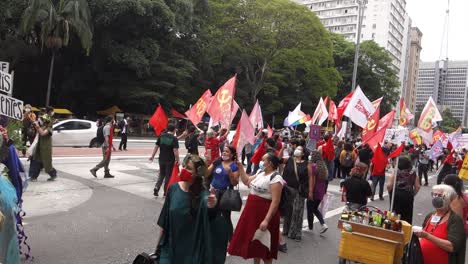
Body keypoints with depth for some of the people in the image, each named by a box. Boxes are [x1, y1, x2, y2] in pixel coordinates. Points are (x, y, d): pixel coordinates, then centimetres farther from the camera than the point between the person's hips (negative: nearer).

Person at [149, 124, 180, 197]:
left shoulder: (161, 136, 3)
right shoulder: (174, 138, -11)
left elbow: (156, 146, 5)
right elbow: (175, 150, -17)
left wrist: (152, 156, 13)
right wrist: (177, 159, -9)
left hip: (161, 159, 4)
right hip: (170, 160, -4)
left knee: (161, 174, 19)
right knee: (168, 176, 9)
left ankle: (156, 188, 0)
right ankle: (166, 192, 16)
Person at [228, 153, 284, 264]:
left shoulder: (275, 178, -19)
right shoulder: (261, 173, 8)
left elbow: (275, 201, -24)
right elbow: (247, 181, 20)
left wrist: (267, 220, -29)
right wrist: (241, 168, 10)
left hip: (265, 213, -9)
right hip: (253, 211, 9)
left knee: (264, 244, 6)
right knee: (254, 241, 20)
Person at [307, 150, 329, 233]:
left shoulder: (312, 165, -14)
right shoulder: (323, 166, 8)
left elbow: (312, 179, -20)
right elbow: (324, 179, 13)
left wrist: (310, 191, -21)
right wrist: (324, 191, 19)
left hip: (314, 191, -7)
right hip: (321, 192, 7)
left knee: (310, 210, 8)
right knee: (315, 208, 21)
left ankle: (310, 227, 18)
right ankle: (323, 224, 7)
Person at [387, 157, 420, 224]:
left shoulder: (395, 173, -9)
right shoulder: (413, 174, 0)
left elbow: (389, 186, -14)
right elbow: (417, 187, 1)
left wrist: (390, 193, 5)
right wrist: (412, 194, 16)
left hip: (396, 195, -2)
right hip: (408, 196, 2)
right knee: (407, 215, 11)